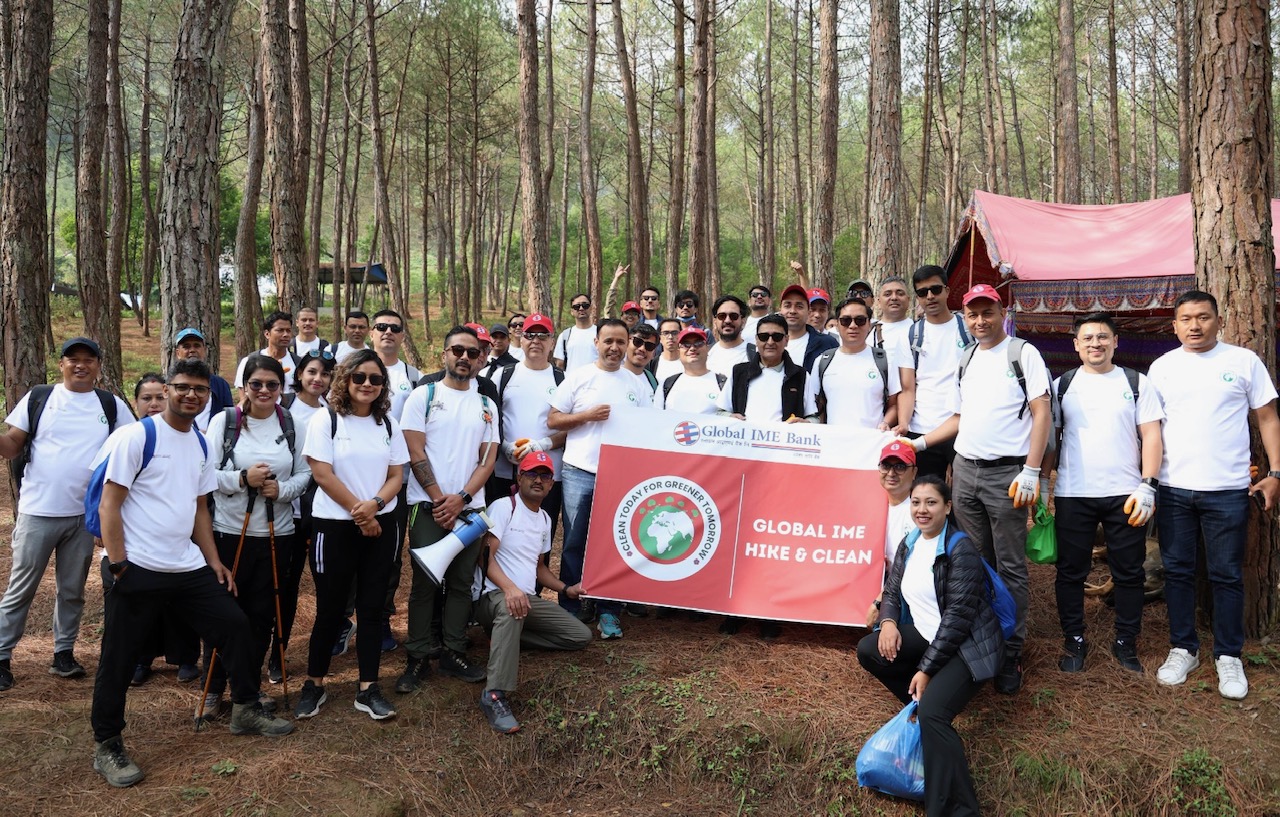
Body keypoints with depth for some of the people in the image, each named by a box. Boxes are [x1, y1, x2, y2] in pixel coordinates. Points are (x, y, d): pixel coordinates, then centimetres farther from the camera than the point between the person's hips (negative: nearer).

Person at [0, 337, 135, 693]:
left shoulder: (112, 406, 2)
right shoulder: (38, 399, -1)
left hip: (84, 514, 2)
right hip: (38, 512, -2)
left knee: (72, 590, 13)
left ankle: (63, 654, 25)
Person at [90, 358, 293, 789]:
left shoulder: (201, 444, 11)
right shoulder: (136, 436, -9)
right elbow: (109, 504, -10)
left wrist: (214, 561, 11)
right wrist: (118, 566, -15)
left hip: (188, 568, 7)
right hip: (137, 570, -6)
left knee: (234, 624, 7)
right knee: (118, 660, 2)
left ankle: (246, 710, 24)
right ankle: (106, 746, 18)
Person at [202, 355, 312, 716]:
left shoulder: (292, 425, 3)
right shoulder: (224, 421, -4)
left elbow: (305, 473, 5)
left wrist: (282, 489, -14)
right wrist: (242, 479, -20)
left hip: (276, 533, 3)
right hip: (229, 532, -2)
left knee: (263, 613, 10)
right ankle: (214, 688, 21)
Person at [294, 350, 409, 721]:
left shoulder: (388, 424, 8)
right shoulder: (325, 420, -4)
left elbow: (397, 475, 4)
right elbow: (323, 474, -11)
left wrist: (375, 504, -16)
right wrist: (359, 513, -11)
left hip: (381, 526, 4)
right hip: (335, 526, -3)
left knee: (372, 608, 5)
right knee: (330, 609, 3)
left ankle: (368, 688, 13)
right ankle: (314, 685, 19)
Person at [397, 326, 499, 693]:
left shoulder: (487, 406, 11)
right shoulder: (424, 396, 1)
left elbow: (488, 459, 5)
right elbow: (415, 453, -6)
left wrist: (461, 498, -9)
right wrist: (439, 498, -11)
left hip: (470, 506, 3)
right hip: (429, 506, -3)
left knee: (461, 582, 8)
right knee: (425, 582, 0)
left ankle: (454, 653, 18)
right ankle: (417, 658, 9)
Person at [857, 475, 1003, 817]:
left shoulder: (961, 549, -17)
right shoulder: (909, 545, 7)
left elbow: (958, 616, -21)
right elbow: (892, 592, 14)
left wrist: (926, 669, -21)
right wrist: (889, 621, -11)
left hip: (967, 645, -9)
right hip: (927, 636, 9)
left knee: (932, 712, -29)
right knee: (868, 649, -5)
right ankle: (924, 700, 6)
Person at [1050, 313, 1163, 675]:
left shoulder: (1136, 384, 5)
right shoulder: (1061, 386, 8)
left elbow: (1151, 436, 1)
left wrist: (1147, 486, -8)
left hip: (1126, 494, 0)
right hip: (1072, 495, 1)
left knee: (1129, 572, 6)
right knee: (1071, 572, 5)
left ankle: (1125, 642, 19)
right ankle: (1074, 641, 17)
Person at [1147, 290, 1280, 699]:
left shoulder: (1243, 361, 2)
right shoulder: (1162, 367, 6)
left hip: (1228, 490, -2)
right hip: (1173, 489, 2)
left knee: (1227, 576, 5)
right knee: (1177, 571, 9)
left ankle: (1229, 657, 16)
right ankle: (1183, 649, 21)